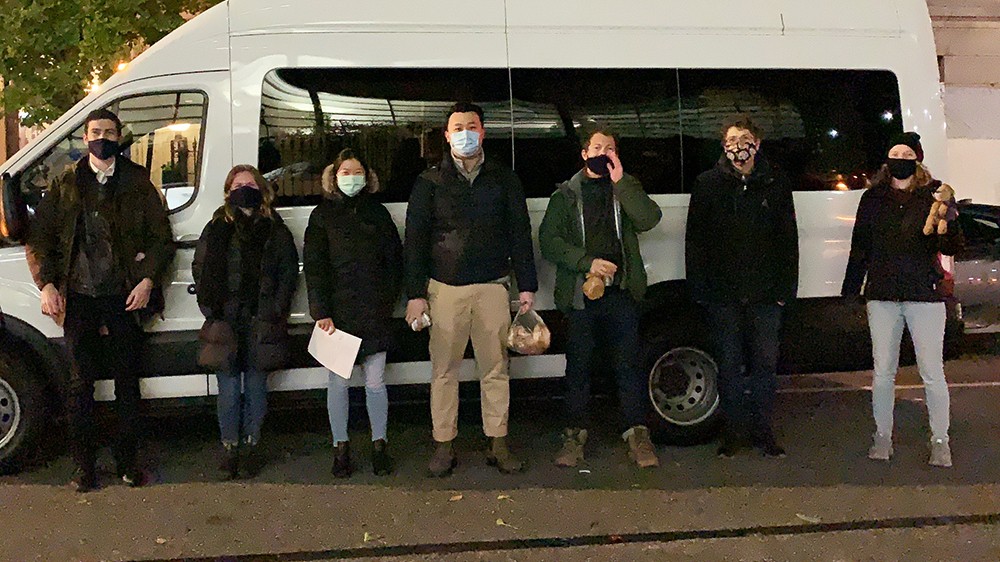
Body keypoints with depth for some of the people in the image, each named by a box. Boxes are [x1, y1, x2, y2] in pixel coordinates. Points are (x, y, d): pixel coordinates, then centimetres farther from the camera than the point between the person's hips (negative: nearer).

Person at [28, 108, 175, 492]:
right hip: (79, 298, 1)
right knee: (81, 384, 5)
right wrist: (47, 284, -1)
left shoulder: (138, 184, 5)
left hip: (124, 298, -1)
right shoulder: (65, 186, 9)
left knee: (127, 382, 6)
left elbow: (162, 239, 5)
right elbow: (40, 239, 11)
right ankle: (85, 467, 14)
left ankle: (128, 461, 18)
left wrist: (148, 280, -9)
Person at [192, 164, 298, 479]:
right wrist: (211, 310, -2)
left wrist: (276, 309, -2)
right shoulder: (217, 228, 6)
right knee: (229, 389, 2)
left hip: (261, 322, 0)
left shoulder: (275, 229, 6)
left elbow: (289, 271, 7)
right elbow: (199, 270, 7)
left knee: (256, 387, 7)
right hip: (225, 320, 0)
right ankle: (230, 448, 13)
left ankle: (252, 446, 18)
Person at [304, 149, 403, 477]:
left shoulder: (377, 213, 11)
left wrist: (388, 299, 1)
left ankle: (379, 444, 17)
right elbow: (313, 266, -1)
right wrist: (321, 312, -9)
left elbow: (395, 259, 11)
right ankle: (340, 447, 16)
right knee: (338, 382, 5)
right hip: (338, 311, -1)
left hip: (374, 313, 1)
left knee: (375, 382, 4)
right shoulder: (322, 215, 5)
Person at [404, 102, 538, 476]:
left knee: (495, 369, 3)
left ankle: (498, 444, 12)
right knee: (444, 371, 2)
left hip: (492, 287, 1)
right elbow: (415, 239, 4)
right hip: (445, 288, 0)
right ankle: (444, 446, 11)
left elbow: (519, 233, 10)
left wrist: (527, 286, 4)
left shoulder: (504, 179, 10)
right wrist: (416, 294, -3)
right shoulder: (430, 182, 7)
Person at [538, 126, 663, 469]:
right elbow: (548, 239, 0)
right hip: (580, 294, 0)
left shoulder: (626, 189, 13)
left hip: (621, 292, 0)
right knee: (579, 367, 5)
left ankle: (638, 436, 6)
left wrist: (620, 182, -13)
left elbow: (649, 219, -6)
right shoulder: (566, 194, 10)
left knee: (628, 365, 0)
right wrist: (587, 262, -12)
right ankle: (574, 437, 14)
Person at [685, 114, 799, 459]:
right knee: (729, 364, 4)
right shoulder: (708, 184, 4)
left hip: (765, 293, 1)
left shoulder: (776, 184, 8)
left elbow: (788, 240, 8)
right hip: (722, 292, -1)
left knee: (765, 362, 4)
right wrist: (699, 287, -4)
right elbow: (695, 240, 3)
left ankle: (762, 430, 16)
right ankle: (735, 430, 16)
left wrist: (785, 288, 0)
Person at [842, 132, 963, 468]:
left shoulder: (932, 196, 0)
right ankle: (883, 436, 21)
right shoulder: (873, 198, 7)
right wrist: (849, 292, 7)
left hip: (925, 295, -2)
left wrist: (949, 221, -28)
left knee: (932, 374, 1)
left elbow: (951, 248, -8)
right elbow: (859, 248, 10)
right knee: (883, 373, 8)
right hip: (882, 296, 2)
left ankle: (940, 441, 14)